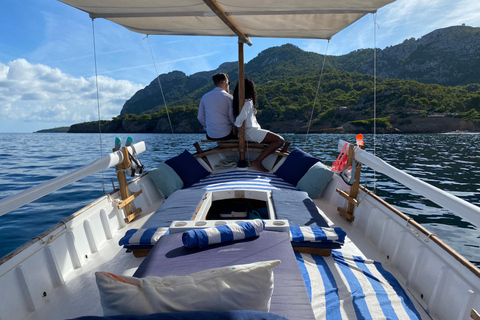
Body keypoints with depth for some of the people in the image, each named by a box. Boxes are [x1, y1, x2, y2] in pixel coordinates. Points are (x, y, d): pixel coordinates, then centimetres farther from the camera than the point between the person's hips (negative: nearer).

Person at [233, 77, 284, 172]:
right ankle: (257, 161, -20)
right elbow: (240, 119, -24)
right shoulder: (248, 102, -15)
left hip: (252, 130, 10)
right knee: (280, 140, -15)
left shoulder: (237, 101, 11)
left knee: (275, 138, 23)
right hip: (250, 132, -10)